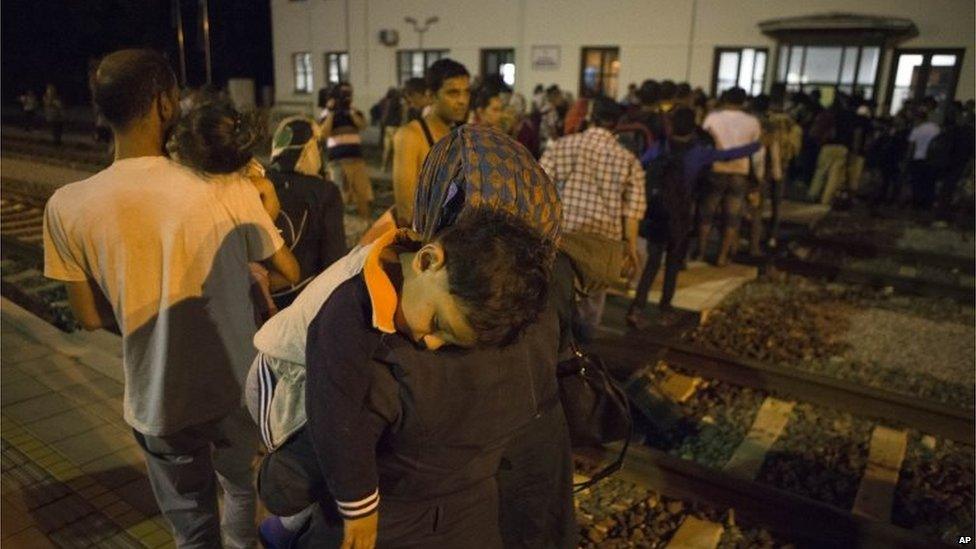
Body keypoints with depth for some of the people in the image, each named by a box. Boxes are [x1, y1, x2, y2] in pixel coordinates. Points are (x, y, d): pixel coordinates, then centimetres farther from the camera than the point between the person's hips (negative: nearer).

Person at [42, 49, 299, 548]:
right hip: (240, 388, 0)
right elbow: (290, 274, -6)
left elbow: (90, 318, -3)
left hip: (159, 403, 1)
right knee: (245, 493, 28)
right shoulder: (230, 188, -19)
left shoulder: (67, 207, -13)